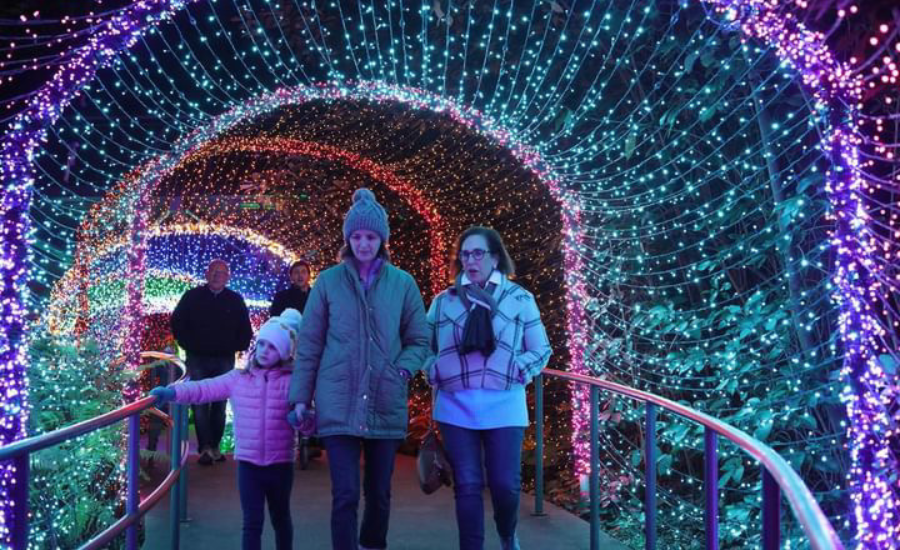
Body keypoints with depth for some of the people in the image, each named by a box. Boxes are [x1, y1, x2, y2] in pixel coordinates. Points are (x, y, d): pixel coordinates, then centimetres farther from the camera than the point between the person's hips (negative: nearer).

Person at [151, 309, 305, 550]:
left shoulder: (291, 381, -6)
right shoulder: (238, 379, 1)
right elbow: (204, 389, -2)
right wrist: (172, 392, -15)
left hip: (280, 464, -1)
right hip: (248, 463, 1)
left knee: (281, 519, 19)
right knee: (252, 522, 3)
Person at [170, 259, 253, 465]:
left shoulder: (235, 300, 5)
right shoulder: (192, 297, 2)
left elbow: (245, 330, 12)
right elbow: (176, 322, 6)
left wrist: (237, 346, 1)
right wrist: (188, 344, -1)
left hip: (225, 360, 1)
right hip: (197, 359, -1)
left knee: (220, 405, 5)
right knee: (200, 405, -5)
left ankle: (214, 446, 13)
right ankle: (205, 448, -4)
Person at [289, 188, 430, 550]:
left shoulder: (403, 283, 2)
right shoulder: (328, 281, 0)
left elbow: (419, 341, 7)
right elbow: (309, 344, 3)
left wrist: (402, 371, -10)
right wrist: (301, 397, 1)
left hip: (386, 406, 2)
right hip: (338, 406, -1)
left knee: (379, 492, 15)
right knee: (345, 494, -6)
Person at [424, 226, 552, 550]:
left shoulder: (520, 299, 4)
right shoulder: (443, 301, 7)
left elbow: (541, 349, 7)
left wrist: (516, 371, -9)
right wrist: (435, 373, -5)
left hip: (503, 405, -1)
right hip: (456, 406, 1)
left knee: (505, 483, 1)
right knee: (467, 485, 2)